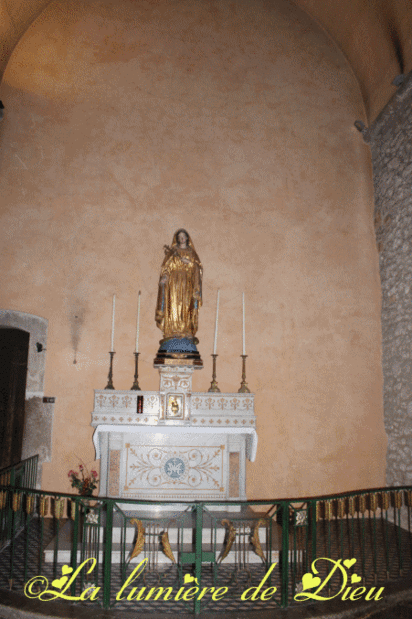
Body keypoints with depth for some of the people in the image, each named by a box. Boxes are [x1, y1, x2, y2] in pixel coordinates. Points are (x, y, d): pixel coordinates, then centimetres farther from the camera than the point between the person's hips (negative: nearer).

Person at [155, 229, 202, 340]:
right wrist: (164, 276, -15)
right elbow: (166, 265, 1)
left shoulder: (192, 252, 18)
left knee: (187, 307, -6)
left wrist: (188, 262, -10)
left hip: (187, 283, 1)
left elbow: (197, 267, 7)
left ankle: (187, 332, -8)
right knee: (173, 305, -11)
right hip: (174, 281, -1)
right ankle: (173, 331, -15)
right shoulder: (172, 251, 14)